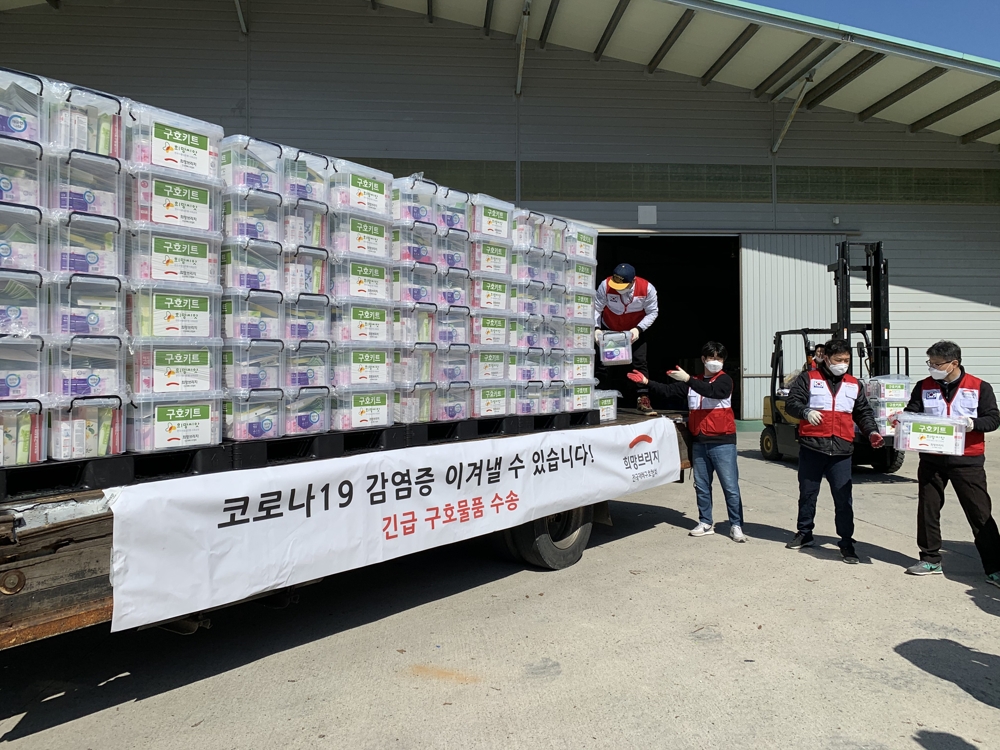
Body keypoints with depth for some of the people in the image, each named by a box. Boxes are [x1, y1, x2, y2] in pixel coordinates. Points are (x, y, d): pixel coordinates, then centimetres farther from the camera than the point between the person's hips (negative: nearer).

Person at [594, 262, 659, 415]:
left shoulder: (647, 288, -27)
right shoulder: (605, 285, -29)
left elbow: (653, 312, -16)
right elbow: (596, 308, -19)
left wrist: (638, 329, -28)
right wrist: (596, 328, -32)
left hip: (635, 331, 0)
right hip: (609, 329, 0)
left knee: (640, 361, -7)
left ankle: (643, 399, -1)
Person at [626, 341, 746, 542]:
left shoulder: (725, 380, -3)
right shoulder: (693, 382, 13)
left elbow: (711, 391, -24)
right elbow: (668, 391, 8)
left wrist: (688, 379, -34)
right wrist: (647, 382, -5)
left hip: (722, 442, -5)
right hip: (699, 443, 5)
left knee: (730, 486, -2)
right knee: (701, 486, 12)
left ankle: (736, 526, 7)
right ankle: (706, 523, 23)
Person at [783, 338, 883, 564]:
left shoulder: (854, 384, 15)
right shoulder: (808, 379, 3)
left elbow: (863, 412, 18)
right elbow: (791, 403, -5)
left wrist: (871, 431, 1)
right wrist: (806, 411, -25)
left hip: (841, 451, 2)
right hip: (811, 447, -2)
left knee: (843, 498, -2)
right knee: (807, 494, 11)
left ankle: (846, 542, 9)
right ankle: (805, 534, 27)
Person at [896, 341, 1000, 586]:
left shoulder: (980, 387, -1)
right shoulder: (924, 387, 6)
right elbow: (911, 413, 7)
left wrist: (974, 423, -21)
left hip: (967, 461, -3)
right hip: (931, 460, 3)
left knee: (980, 513, 2)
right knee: (928, 509, 9)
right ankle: (930, 559, 23)